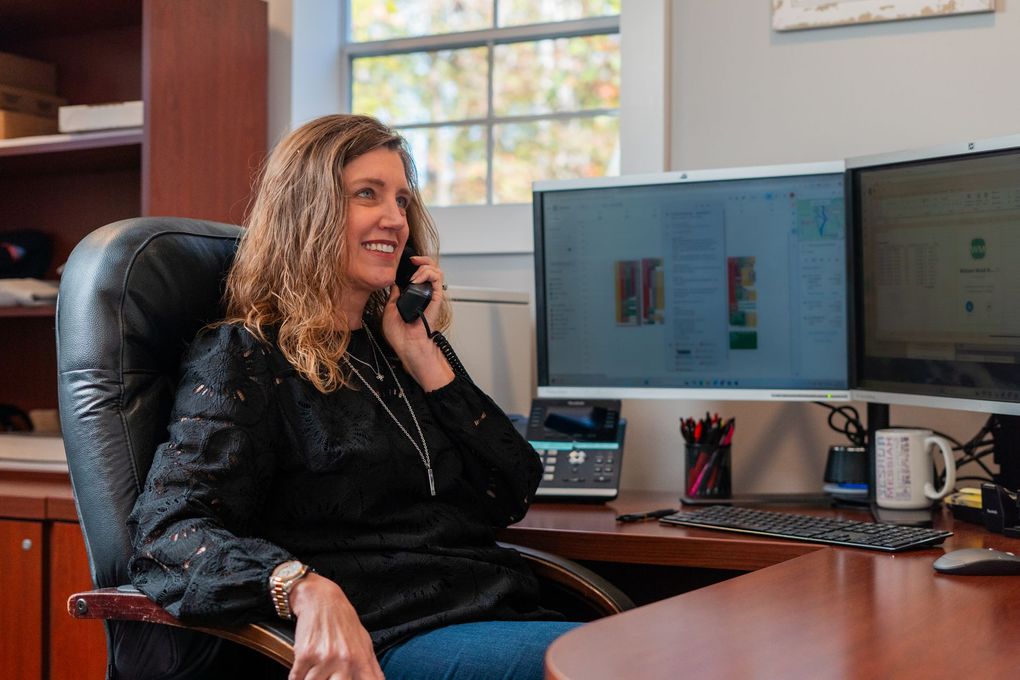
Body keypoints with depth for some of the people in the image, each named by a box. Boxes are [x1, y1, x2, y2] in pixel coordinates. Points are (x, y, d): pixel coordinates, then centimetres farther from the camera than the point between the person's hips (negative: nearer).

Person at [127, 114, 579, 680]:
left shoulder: (393, 351, 19)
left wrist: (424, 358, 4)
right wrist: (306, 589, -32)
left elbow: (511, 498, 11)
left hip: (494, 611, 7)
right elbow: (168, 532, -14)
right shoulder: (243, 356, 1)